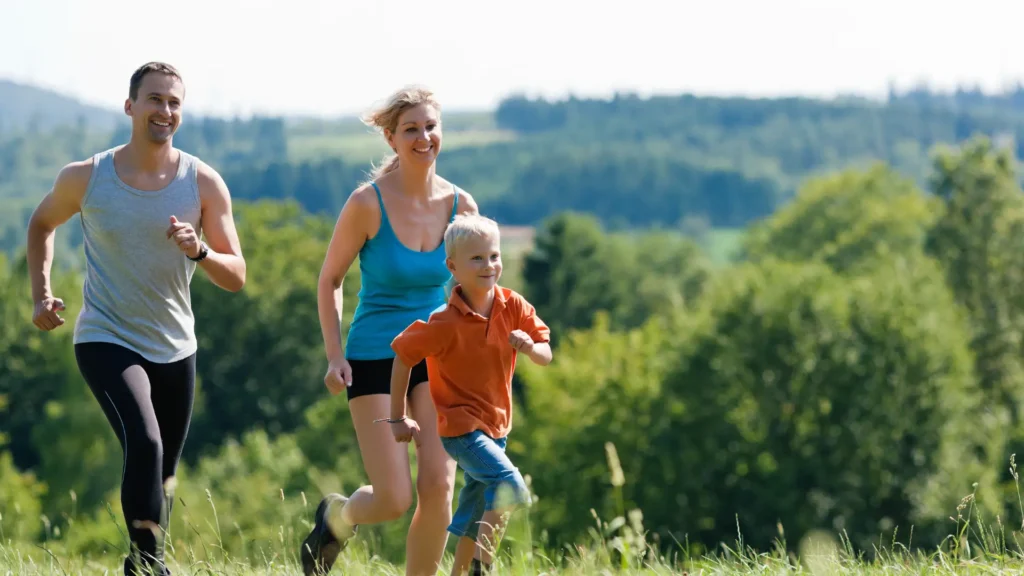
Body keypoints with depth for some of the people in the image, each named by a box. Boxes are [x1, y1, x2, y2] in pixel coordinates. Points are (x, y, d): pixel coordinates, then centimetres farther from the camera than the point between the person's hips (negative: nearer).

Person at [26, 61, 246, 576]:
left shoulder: (204, 184, -6)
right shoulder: (85, 178, -7)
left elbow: (236, 277, -5)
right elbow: (42, 223, 15)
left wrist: (198, 251, -25)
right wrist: (41, 293, 5)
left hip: (174, 349, 3)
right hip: (105, 341, -3)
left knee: (162, 476, 14)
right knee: (145, 444, -27)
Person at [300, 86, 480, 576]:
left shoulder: (460, 205, -3)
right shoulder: (368, 203, -13)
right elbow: (329, 281, -3)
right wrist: (335, 355, -11)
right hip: (374, 356, -3)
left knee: (438, 485, -13)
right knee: (395, 500, -8)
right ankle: (337, 517, 28)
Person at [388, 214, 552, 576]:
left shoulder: (513, 307, -6)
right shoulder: (445, 323, -19)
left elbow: (546, 356, -2)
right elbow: (402, 356, -10)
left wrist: (530, 347, -27)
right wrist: (398, 418, -6)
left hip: (496, 426, 7)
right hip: (460, 426, -7)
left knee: (474, 520, 16)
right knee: (510, 486, -26)